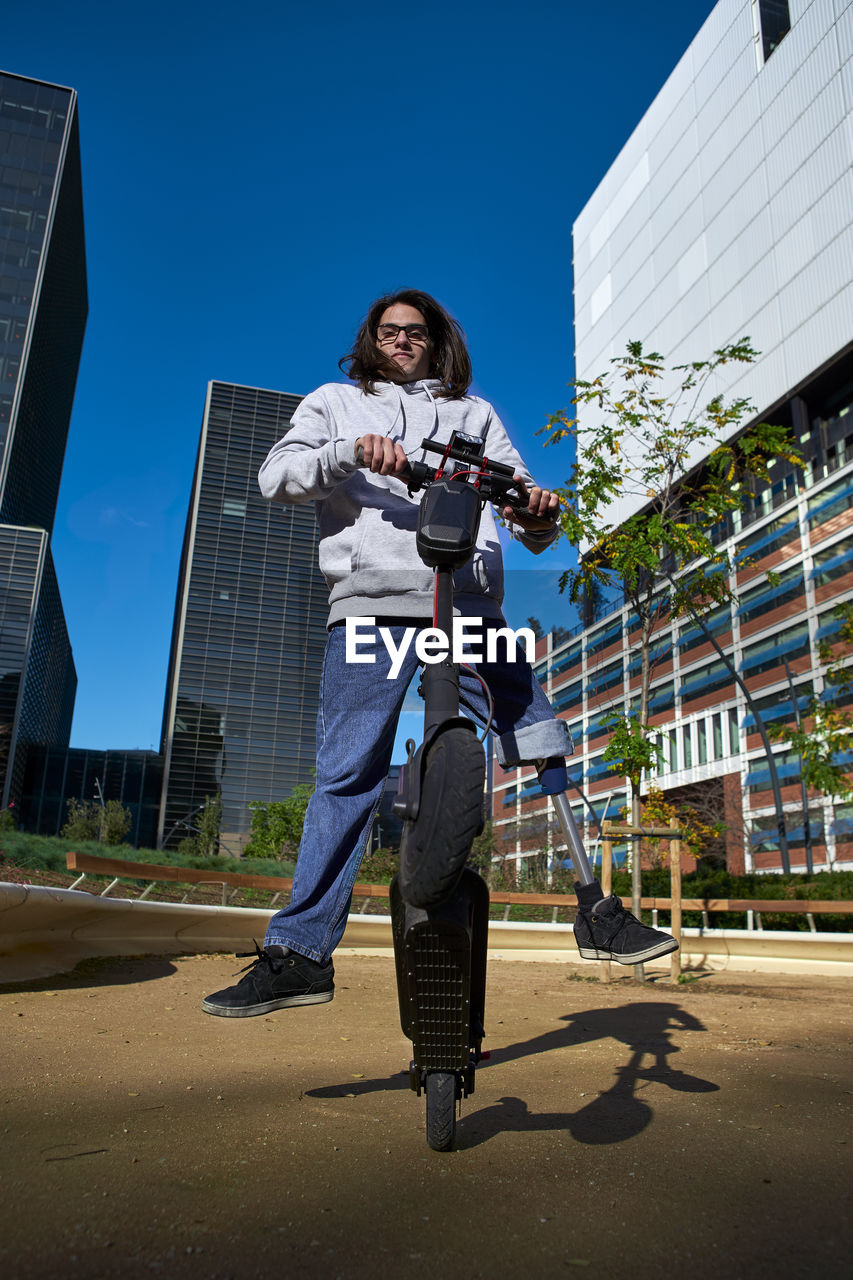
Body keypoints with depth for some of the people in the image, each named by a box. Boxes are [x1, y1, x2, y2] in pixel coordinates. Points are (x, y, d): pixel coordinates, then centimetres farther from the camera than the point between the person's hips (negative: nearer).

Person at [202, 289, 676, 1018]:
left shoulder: (474, 413, 26)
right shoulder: (335, 403, 24)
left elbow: (522, 505, 17)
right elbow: (276, 477, 8)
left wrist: (539, 513, -8)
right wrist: (350, 455, -10)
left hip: (471, 612, 2)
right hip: (371, 608, -1)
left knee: (545, 751, -4)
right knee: (347, 779, -6)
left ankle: (597, 912, 9)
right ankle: (300, 954, 2)